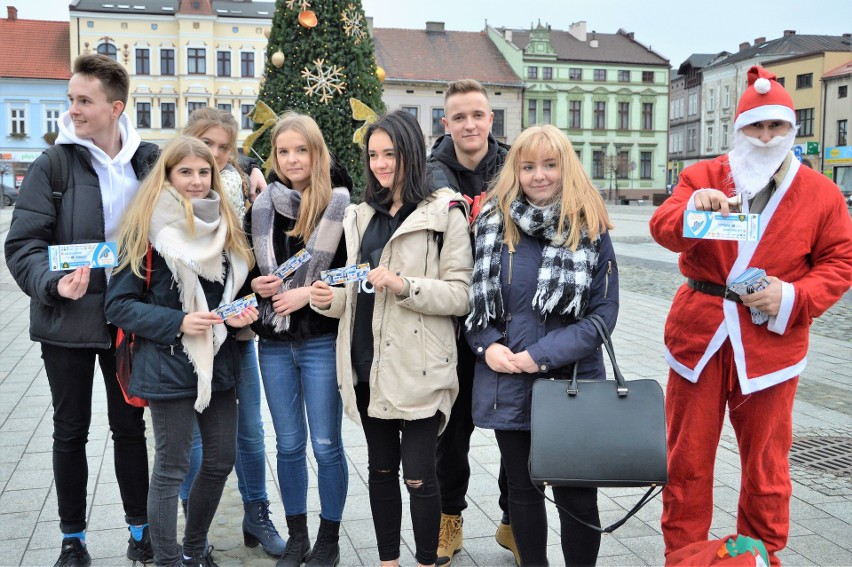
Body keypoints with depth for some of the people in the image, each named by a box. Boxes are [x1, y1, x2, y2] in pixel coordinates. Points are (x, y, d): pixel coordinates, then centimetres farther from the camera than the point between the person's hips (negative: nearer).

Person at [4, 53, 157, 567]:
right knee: (71, 431, 11)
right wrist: (53, 283, -29)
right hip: (68, 320, -1)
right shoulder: (54, 165, -7)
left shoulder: (150, 161, 0)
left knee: (130, 426, 13)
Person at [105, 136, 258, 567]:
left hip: (218, 361, 6)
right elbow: (119, 304, -10)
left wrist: (238, 315, -2)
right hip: (169, 365, -6)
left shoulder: (225, 226, 9)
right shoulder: (147, 229, -9)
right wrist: (178, 323, -20)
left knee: (221, 459, 12)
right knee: (171, 467, 2)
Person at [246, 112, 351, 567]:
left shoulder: (340, 206, -6)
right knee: (289, 445, 13)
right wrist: (256, 285, -4)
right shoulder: (262, 208, 6)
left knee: (326, 446, 4)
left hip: (322, 341, -4)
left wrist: (307, 293, -16)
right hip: (274, 343, 4)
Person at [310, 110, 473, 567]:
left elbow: (460, 294, -10)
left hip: (418, 366, -5)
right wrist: (330, 299, -3)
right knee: (381, 468, 15)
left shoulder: (444, 213, -4)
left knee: (418, 474, -2)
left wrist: (405, 286, -21)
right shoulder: (361, 216, 14)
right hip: (368, 363, 6)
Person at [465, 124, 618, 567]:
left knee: (576, 496, 5)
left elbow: (604, 311, -7)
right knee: (522, 489, 15)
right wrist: (487, 346, -9)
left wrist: (542, 355, -16)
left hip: (572, 382, -2)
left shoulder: (590, 229, -4)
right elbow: (473, 297, 9)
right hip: (507, 383, 3)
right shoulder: (492, 224, 4)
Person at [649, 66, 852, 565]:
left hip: (771, 340, 0)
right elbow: (662, 228, -12)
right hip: (700, 331, 0)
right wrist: (694, 209, -34)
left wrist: (795, 297, -11)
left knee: (766, 462, 10)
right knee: (688, 455, 8)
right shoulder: (702, 176, 3)